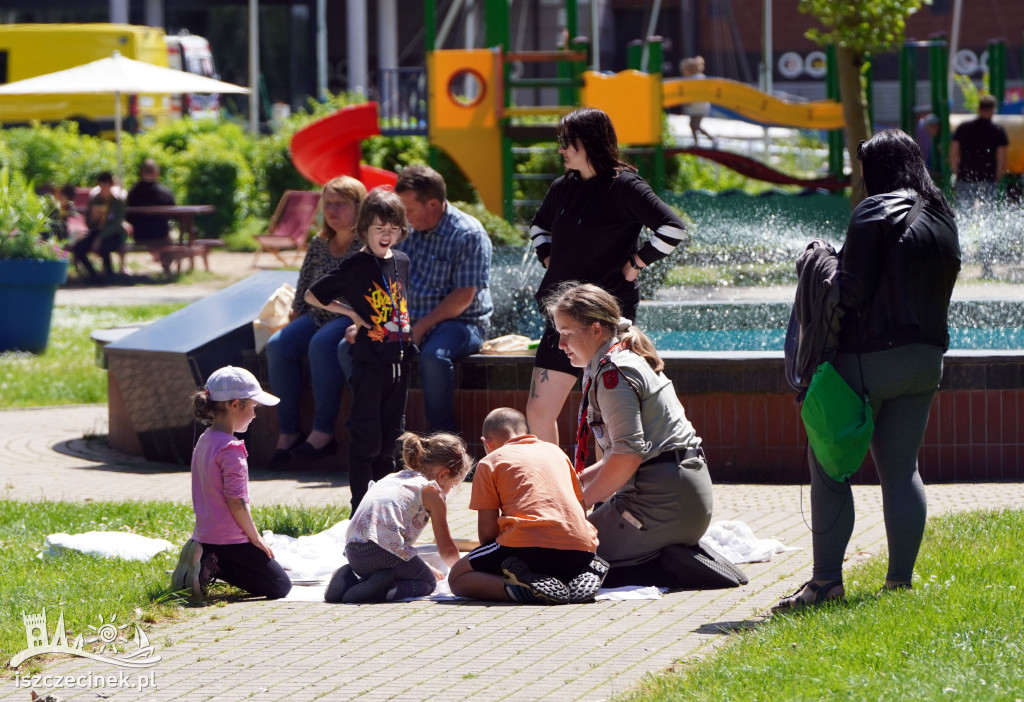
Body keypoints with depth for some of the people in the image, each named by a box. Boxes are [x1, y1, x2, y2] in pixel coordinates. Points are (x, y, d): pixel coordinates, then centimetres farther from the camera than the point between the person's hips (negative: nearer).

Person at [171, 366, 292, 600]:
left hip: (205, 535, 9)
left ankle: (206, 562, 4)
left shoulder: (204, 441, 11)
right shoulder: (231, 449, -18)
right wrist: (255, 537, -9)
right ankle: (213, 567, -13)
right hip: (231, 539, -9)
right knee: (280, 587, -1)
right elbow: (236, 501, -22)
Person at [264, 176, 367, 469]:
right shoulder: (318, 245, 15)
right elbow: (303, 291, 20)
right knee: (278, 346, -20)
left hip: (351, 320, -6)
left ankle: (323, 432, -31)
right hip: (317, 318, 6)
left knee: (321, 344, -35)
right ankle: (287, 432, -19)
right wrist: (293, 322, 9)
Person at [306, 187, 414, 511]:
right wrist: (351, 313, -5)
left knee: (390, 435, 11)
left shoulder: (402, 262, 9)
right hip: (369, 360, -6)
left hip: (399, 358, 6)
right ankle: (361, 507, -1)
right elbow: (312, 295, -1)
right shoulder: (355, 266, -8)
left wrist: (410, 332, 12)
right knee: (365, 436, -5)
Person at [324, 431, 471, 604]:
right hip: (383, 551, -7)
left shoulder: (392, 478, 28)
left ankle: (348, 579, 5)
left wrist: (425, 569, 46)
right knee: (428, 583, 17)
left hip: (352, 552, 7)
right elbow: (447, 551, 8)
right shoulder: (431, 490, 6)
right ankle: (385, 590, -13)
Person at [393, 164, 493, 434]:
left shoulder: (468, 235, -12)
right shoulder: (411, 230, 10)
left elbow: (464, 297, -17)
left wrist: (421, 327, -20)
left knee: (433, 355, -40)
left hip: (460, 322, -7)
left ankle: (443, 435, -23)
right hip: (412, 321, 7)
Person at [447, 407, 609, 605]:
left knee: (457, 578, 11)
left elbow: (488, 531, 5)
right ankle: (584, 577, 3)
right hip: (582, 549, 6)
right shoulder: (556, 451, 27)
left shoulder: (489, 463, 11)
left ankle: (525, 589, -17)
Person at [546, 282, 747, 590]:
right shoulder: (630, 361, 20)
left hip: (663, 500, -10)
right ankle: (682, 558, 7)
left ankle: (674, 565, -12)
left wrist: (583, 500, -11)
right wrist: (578, 479, 15)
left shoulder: (613, 373, -12)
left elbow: (628, 454, -21)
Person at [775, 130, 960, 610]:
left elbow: (854, 289, -15)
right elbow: (939, 289, 15)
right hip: (925, 356, 7)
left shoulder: (875, 213, -11)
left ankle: (826, 579, -8)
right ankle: (900, 580, 8)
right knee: (901, 469, 11)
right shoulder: (942, 219, 11)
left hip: (869, 355, -7)